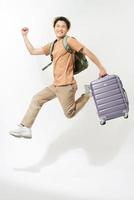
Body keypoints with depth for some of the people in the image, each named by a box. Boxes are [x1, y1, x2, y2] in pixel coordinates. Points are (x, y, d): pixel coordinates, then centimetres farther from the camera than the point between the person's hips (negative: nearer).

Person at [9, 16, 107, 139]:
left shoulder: (69, 41, -8)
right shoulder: (52, 46, 15)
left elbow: (87, 52, -11)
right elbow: (32, 51, 21)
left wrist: (101, 68, -15)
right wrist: (24, 36, 23)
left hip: (66, 85, -8)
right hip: (56, 85, 8)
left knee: (70, 113, -1)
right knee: (37, 99, 8)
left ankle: (88, 94, 13)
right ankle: (25, 128, 13)